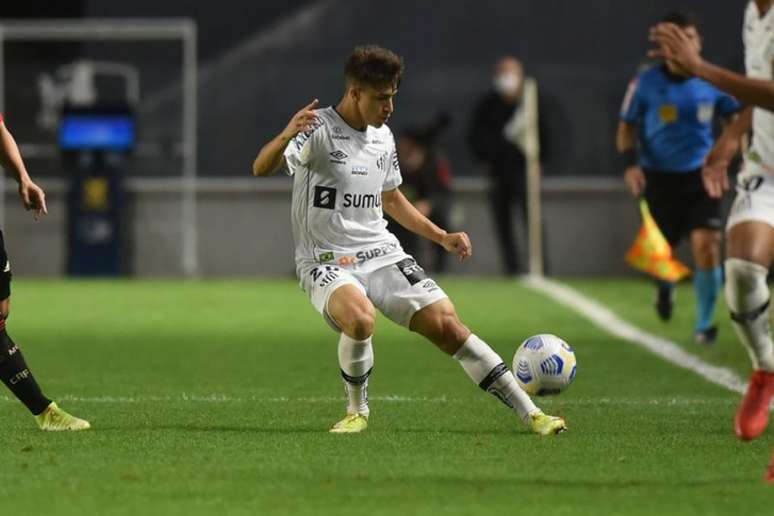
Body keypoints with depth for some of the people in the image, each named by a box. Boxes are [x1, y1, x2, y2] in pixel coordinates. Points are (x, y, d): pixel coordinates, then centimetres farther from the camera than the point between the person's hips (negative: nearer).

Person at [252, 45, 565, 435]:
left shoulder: (382, 138, 10)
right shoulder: (318, 129, -12)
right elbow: (261, 169, -28)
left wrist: (442, 237, 20)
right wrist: (286, 136, -49)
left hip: (382, 254, 6)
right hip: (326, 263, -6)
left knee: (447, 325, -9)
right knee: (360, 318, -36)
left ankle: (529, 413, -2)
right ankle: (357, 412, -9)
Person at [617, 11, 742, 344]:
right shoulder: (645, 84, -7)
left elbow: (735, 117, 12)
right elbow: (626, 128, 2)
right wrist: (630, 164, -13)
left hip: (700, 176, 1)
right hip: (659, 178, -1)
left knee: (706, 245, -16)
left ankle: (704, 324, 1)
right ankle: (665, 285, 46)